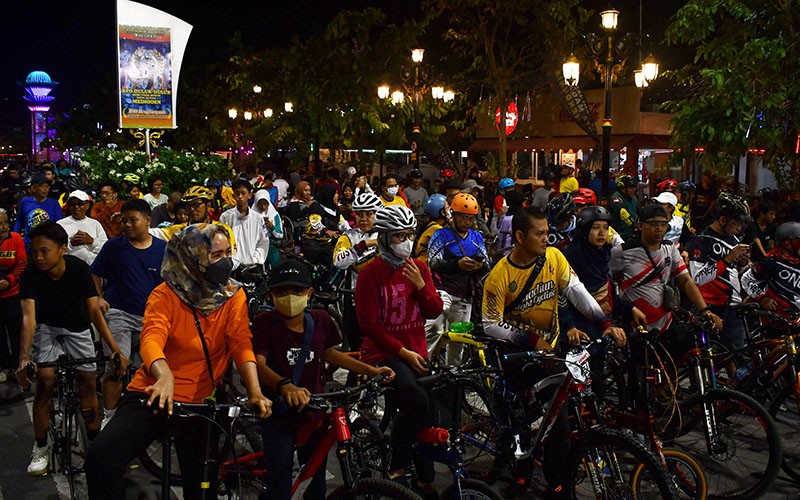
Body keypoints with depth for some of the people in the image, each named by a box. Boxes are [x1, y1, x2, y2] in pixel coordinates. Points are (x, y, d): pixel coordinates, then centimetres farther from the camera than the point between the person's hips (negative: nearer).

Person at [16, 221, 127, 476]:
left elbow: (95, 310, -27)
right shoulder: (30, 275, -25)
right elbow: (28, 317, -34)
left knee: (88, 383, -5)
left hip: (77, 328, 1)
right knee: (45, 382, -15)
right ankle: (40, 448, 1)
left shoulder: (79, 269, -25)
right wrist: (24, 357, -49)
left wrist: (115, 348, -37)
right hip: (46, 328, 0)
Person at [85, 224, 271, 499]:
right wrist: (164, 375, -48)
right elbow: (152, 339, -26)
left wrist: (255, 391, -29)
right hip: (154, 394, -2)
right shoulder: (166, 295, -8)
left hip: (200, 401, 2)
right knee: (100, 457, -22)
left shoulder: (234, 296, -1)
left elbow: (241, 345, -12)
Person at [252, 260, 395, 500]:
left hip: (314, 412, 3)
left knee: (316, 475, 13)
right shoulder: (265, 323, -16)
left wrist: (372, 370, 6)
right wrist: (286, 386, -47)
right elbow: (259, 363, -28)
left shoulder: (320, 320, -4)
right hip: (278, 415, -3)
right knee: (280, 481, -5)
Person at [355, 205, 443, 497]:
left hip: (417, 353, 6)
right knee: (417, 401, -29)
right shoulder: (371, 273, -9)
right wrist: (403, 352, -15)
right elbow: (369, 324, -11)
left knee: (429, 412, 7)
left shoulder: (419, 268, 8)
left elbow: (434, 312, 4)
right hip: (384, 355, -6)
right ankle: (397, 466, -10)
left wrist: (420, 284, -13)